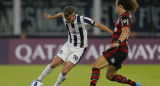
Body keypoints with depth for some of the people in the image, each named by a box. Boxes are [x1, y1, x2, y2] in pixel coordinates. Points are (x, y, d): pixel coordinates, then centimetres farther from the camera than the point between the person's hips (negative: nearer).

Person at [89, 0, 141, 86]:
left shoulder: (125, 17, -11)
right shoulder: (123, 16, 18)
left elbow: (125, 32, -27)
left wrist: (118, 42, -43)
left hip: (119, 49, -10)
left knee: (96, 65, -19)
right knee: (110, 76, 16)